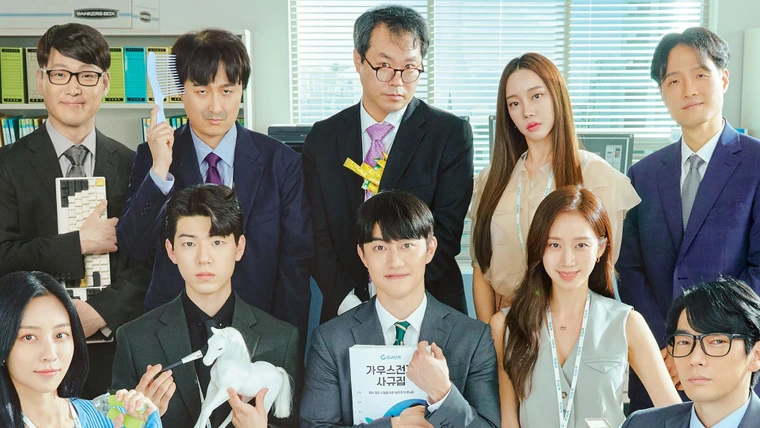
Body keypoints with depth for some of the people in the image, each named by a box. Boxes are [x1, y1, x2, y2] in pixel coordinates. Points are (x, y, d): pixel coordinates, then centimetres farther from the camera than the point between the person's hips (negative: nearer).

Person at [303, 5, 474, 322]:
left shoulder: (452, 134, -3)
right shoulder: (322, 138, 5)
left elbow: (446, 233, -9)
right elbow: (318, 235, 1)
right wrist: (348, 302, -13)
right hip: (344, 314, 2)